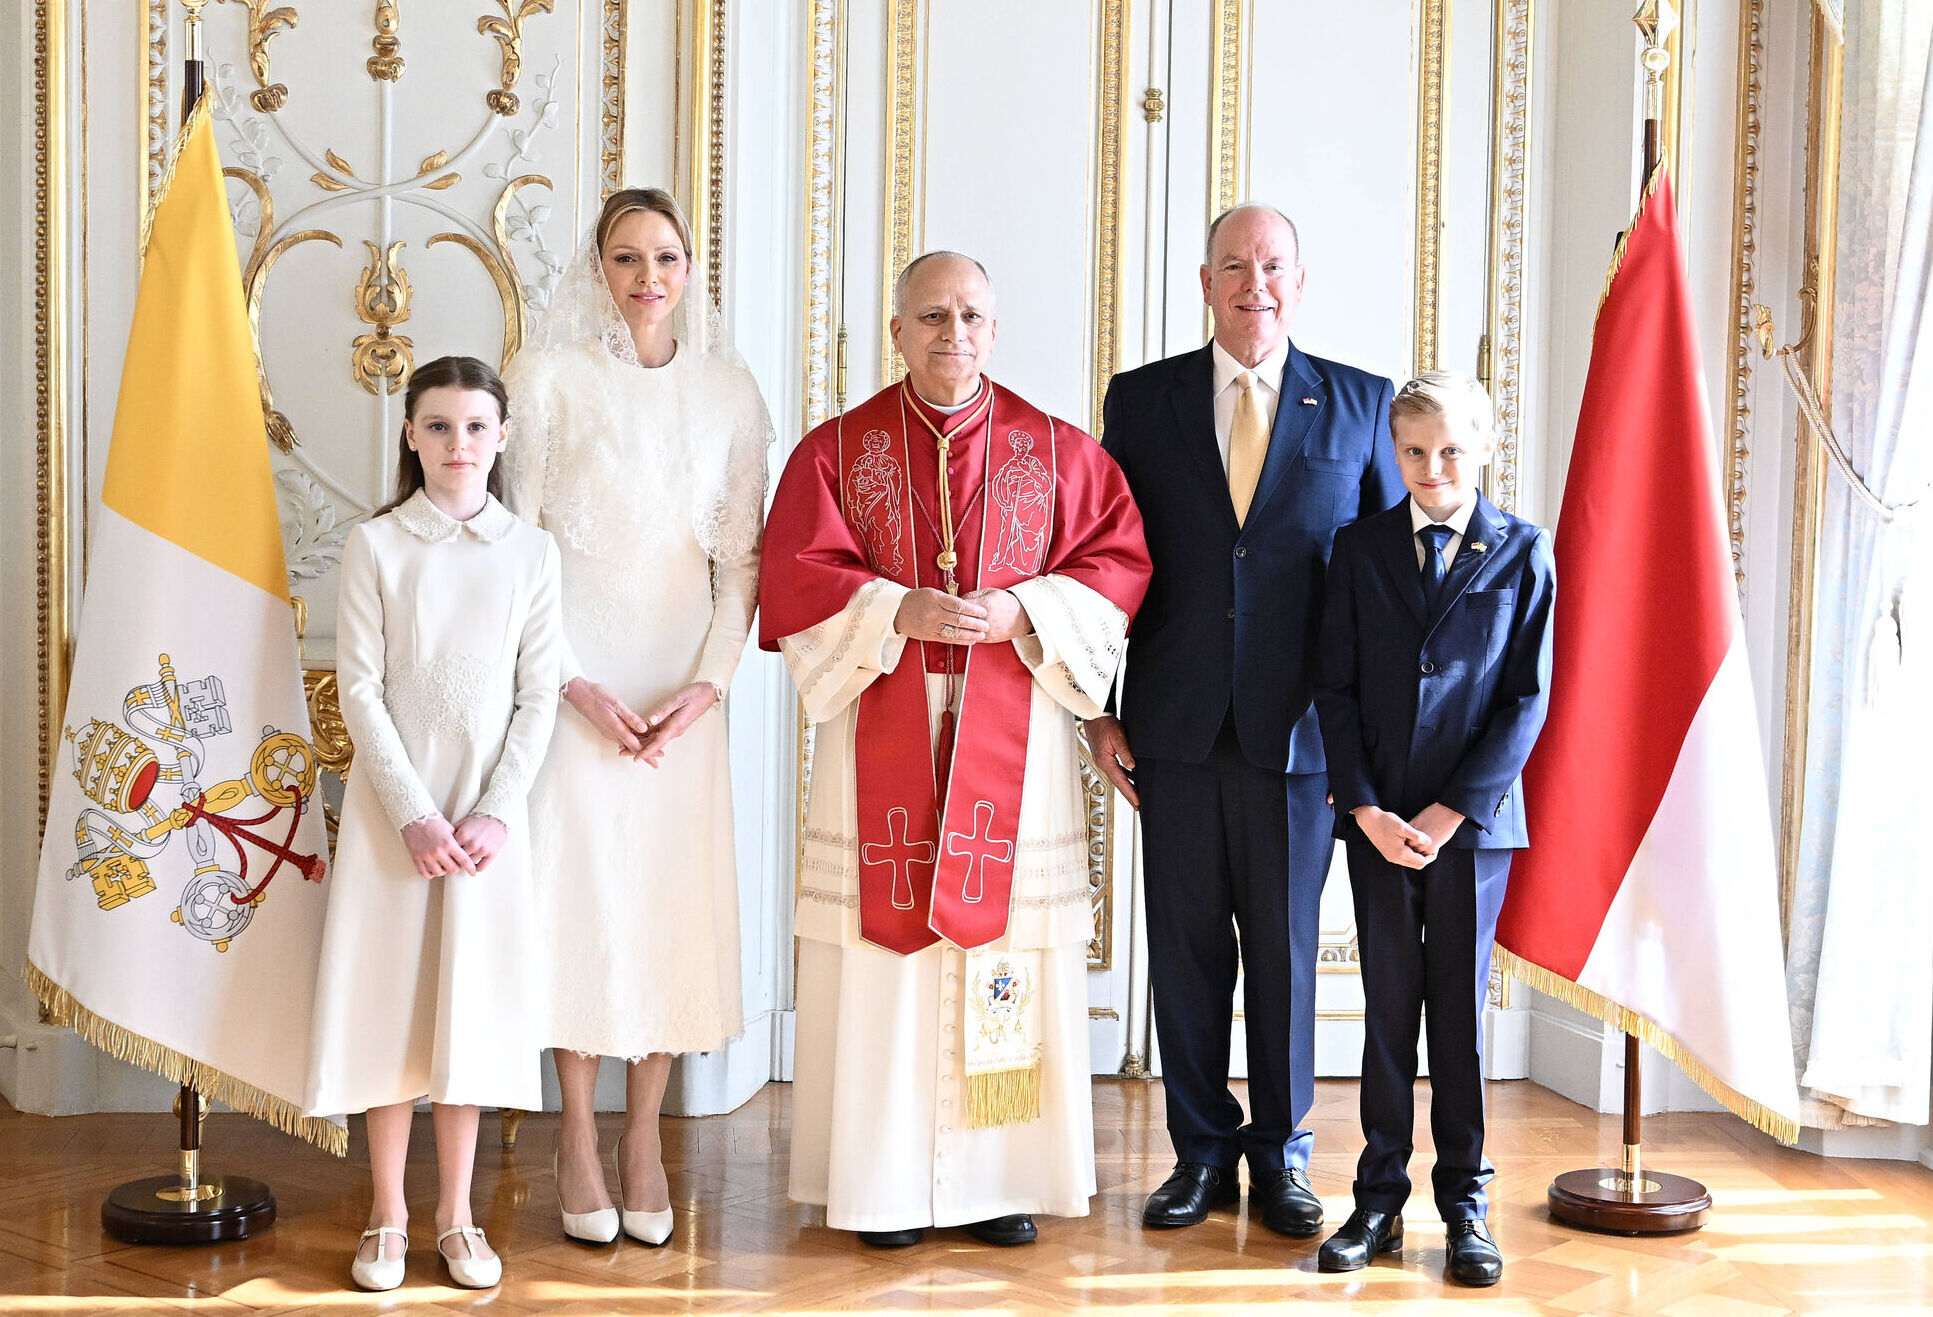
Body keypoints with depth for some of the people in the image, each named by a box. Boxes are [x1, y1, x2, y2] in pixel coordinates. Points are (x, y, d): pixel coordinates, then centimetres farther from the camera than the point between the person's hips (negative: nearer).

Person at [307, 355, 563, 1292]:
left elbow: (538, 696, 1)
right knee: (389, 1001, 3)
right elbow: (359, 692, -5)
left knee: (470, 1003, 6)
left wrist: (495, 810, -9)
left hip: (489, 809, 1)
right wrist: (413, 814, -12)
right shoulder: (376, 546, -1)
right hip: (392, 805, -1)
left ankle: (456, 1216, 17)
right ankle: (388, 1215, 15)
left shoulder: (530, 550, 3)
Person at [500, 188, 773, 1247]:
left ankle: (644, 1135, 15)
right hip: (572, 679, -2)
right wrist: (571, 680, -10)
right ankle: (578, 1133, 14)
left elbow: (741, 554, 6)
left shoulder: (729, 391, 6)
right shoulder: (549, 376, 0)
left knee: (673, 894, 3)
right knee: (576, 888, 1)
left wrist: (709, 682, -6)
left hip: (682, 689, 2)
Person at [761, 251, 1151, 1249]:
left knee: (1009, 936, 0)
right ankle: (884, 1180, 9)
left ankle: (1001, 1176, 12)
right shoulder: (837, 449, 5)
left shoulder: (1057, 450, 7)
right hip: (884, 728, 0)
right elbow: (796, 577, -2)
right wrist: (902, 612, -17)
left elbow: (1118, 561, 2)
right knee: (886, 942, 0)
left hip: (1013, 728, 1)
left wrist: (1020, 613, -13)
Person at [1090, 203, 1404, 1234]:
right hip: (1177, 726, 1)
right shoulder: (1141, 399, 7)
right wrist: (1101, 711, 2)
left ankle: (1281, 1158, 21)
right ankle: (1202, 1151, 21)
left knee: (1286, 949, 7)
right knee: (1186, 947, 7)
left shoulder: (1359, 405, 5)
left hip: (1300, 728, -1)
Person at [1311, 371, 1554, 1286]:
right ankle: (1379, 1200, 14)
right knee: (1387, 1005, 7)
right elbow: (1335, 688, 3)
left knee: (1462, 1008, 5)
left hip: (1474, 821, -1)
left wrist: (1451, 813, -10)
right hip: (1378, 821, 2)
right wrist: (1366, 808, -7)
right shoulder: (1360, 549, 5)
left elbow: (1528, 700, -4)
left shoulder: (1523, 553, 0)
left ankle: (1465, 1202, 15)